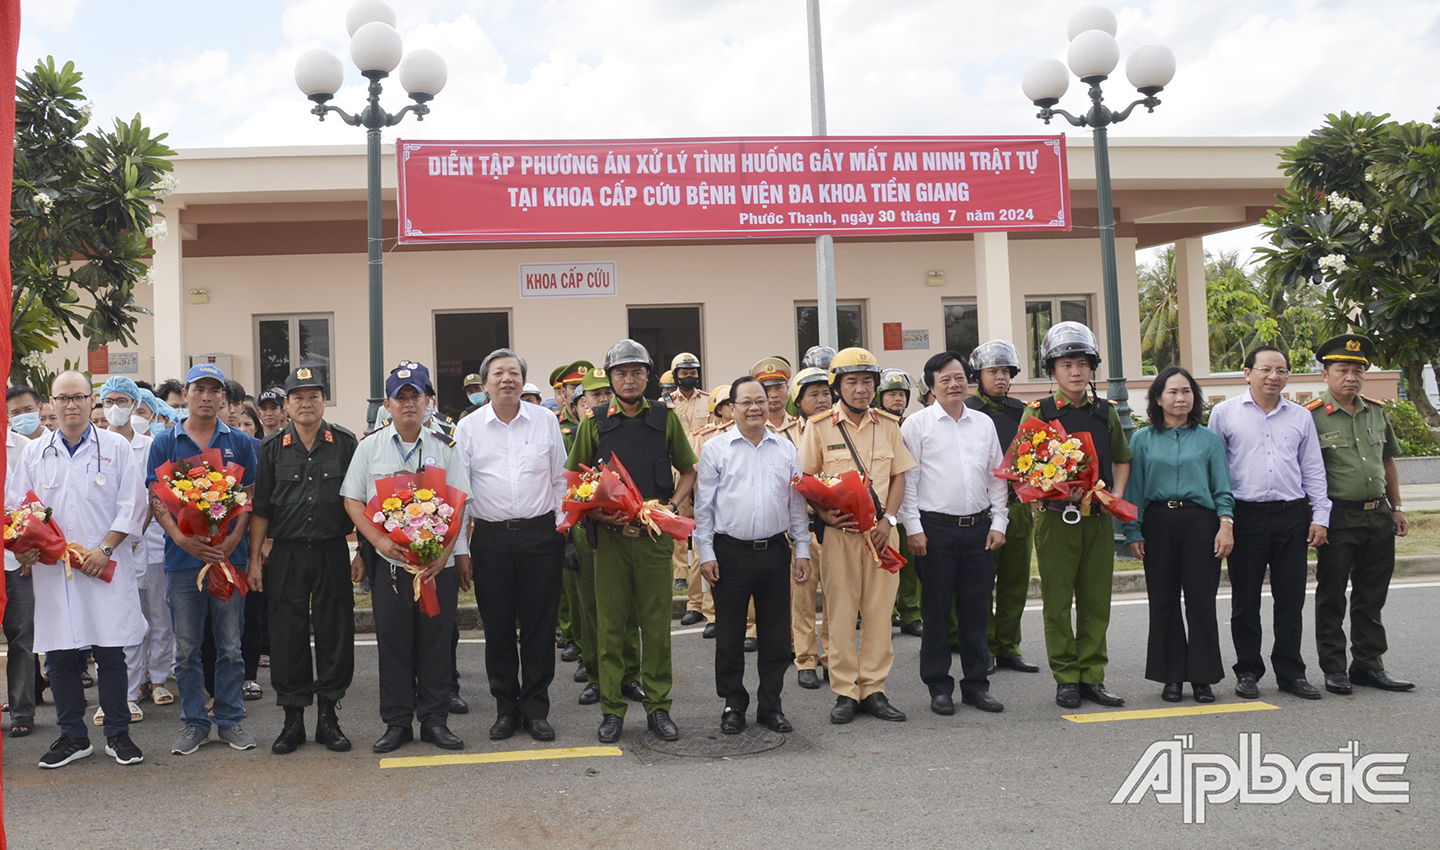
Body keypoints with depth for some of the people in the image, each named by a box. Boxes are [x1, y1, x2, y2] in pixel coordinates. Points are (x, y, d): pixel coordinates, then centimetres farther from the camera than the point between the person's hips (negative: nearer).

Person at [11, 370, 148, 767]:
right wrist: (23, 547, -6)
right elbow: (14, 507, 12)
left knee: (111, 652, 1)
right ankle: (73, 737, 19)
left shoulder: (116, 447, 4)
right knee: (60, 655, 6)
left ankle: (117, 734, 13)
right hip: (52, 570, 3)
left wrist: (105, 549, -10)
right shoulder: (34, 453, 11)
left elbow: (132, 505, 0)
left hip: (105, 568, -2)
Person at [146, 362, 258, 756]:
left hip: (229, 556, 0)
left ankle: (230, 719, 16)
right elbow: (156, 500, 1)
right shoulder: (165, 442, 6)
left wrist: (232, 540, -11)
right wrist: (183, 539, -15)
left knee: (230, 645, 6)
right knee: (187, 649, 6)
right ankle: (194, 723, 17)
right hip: (182, 558, 0)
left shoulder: (240, 442, 8)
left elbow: (249, 496, 5)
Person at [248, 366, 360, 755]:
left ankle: (327, 716, 14)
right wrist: (254, 559, 3)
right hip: (285, 555, 0)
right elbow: (261, 508, 7)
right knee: (287, 636, 3)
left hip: (332, 552, 0)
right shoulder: (272, 448, 6)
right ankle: (293, 718, 14)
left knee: (335, 633, 2)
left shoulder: (346, 443, 5)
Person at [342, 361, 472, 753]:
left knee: (437, 642, 4)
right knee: (392, 642, 4)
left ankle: (435, 720, 15)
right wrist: (379, 541, -10)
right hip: (389, 560, 0)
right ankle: (397, 723, 15)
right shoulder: (370, 446, 5)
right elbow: (353, 500, 4)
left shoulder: (445, 447, 5)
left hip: (438, 564, 0)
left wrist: (445, 554, -10)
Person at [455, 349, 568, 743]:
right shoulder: (468, 427, 4)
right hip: (491, 537, 0)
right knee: (498, 628, 6)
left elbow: (560, 480, 10)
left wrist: (560, 528, 6)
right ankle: (506, 709, 19)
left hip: (540, 535, 0)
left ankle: (536, 710, 15)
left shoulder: (545, 421, 5)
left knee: (539, 626, 4)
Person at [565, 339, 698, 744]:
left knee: (656, 624, 5)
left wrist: (671, 506, -3)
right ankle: (612, 709, 14)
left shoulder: (665, 419, 7)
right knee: (610, 624, 4)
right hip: (610, 536, 0)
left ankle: (658, 706, 17)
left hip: (655, 535, 1)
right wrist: (594, 512, -8)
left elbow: (688, 471, 13)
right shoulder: (595, 422, 5)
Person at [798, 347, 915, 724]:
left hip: (881, 530, 2)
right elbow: (805, 480, 4)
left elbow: (898, 477, 11)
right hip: (840, 530, -2)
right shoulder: (819, 426, 1)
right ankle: (844, 693, 10)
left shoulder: (888, 425, 8)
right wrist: (823, 513, -12)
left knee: (879, 610, 4)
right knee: (840, 611, 0)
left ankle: (873, 689, 15)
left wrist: (888, 519, -4)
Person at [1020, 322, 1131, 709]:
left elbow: (1122, 459, 22)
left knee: (1096, 601, 7)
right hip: (1056, 517, -4)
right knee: (1058, 601, 1)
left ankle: (1092, 676, 16)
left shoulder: (1105, 412, 11)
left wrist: (1117, 494, 5)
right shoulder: (1038, 412, -1)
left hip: (1099, 518, 4)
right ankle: (1066, 678, 11)